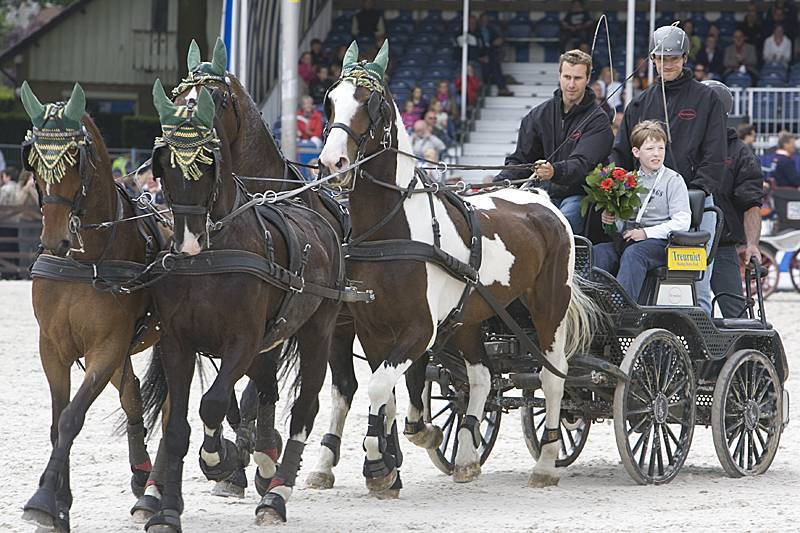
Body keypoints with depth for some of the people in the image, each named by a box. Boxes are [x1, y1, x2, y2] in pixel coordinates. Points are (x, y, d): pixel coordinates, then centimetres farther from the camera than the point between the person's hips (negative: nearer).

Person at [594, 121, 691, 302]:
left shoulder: (673, 180, 2)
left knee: (633, 253, -36)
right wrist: (609, 218, 1)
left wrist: (647, 232, -13)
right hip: (628, 239, 5)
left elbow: (682, 222, -7)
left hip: (660, 241, -5)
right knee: (598, 252, -23)